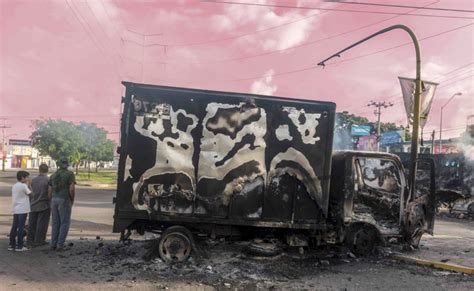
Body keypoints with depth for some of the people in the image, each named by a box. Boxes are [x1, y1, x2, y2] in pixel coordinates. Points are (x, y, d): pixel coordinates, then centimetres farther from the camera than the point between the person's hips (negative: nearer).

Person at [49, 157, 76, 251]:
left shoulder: (53, 175, 10)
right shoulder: (70, 174, -8)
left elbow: (49, 190, 8)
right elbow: (72, 189, -18)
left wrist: (51, 202, 18)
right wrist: (72, 200, -2)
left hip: (54, 200, 6)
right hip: (64, 201, -6)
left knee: (55, 223, 13)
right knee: (65, 223, 2)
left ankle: (53, 244, 14)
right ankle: (60, 245, -2)